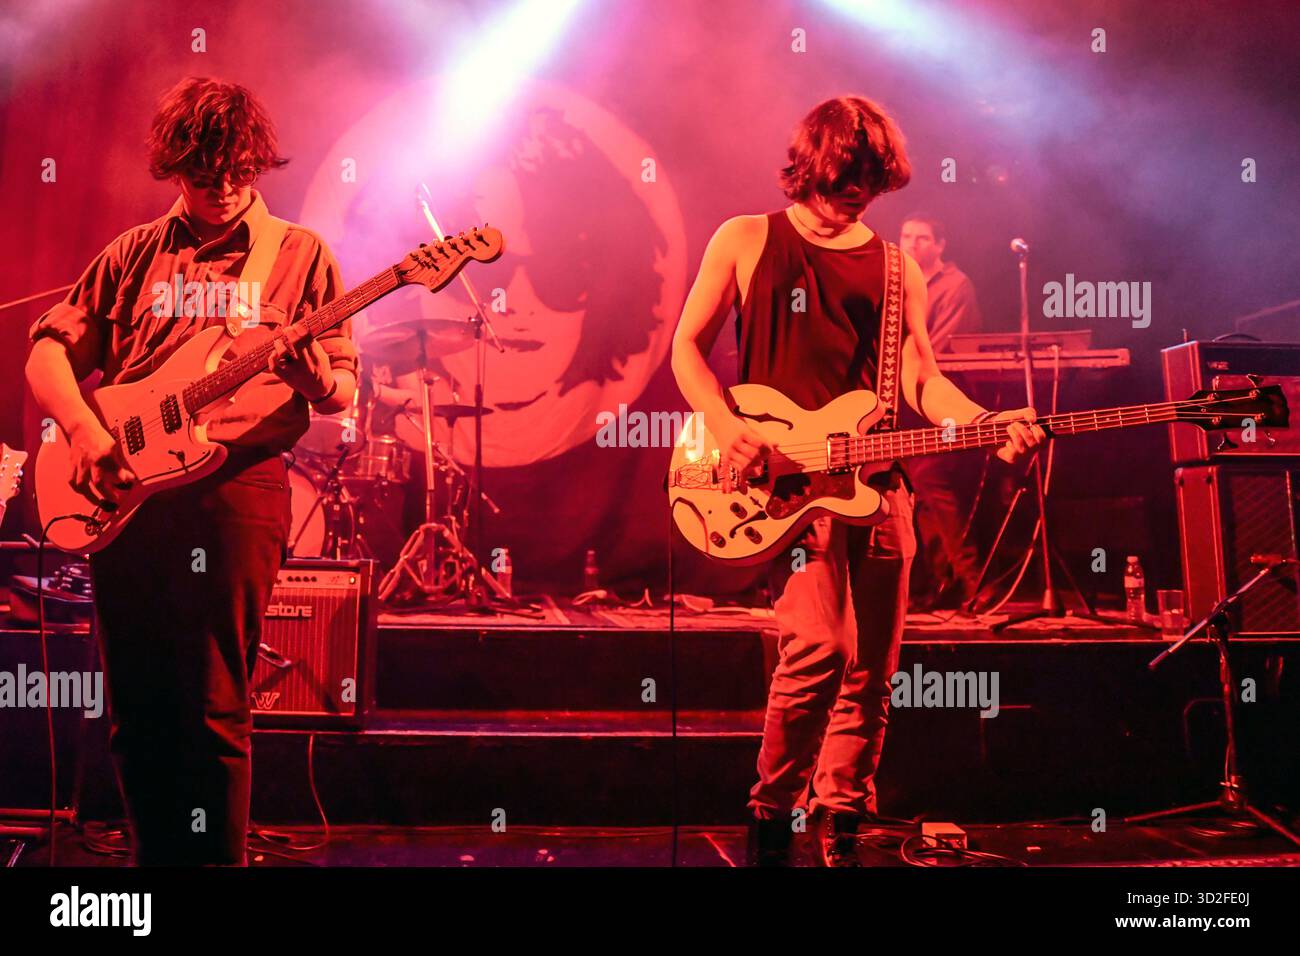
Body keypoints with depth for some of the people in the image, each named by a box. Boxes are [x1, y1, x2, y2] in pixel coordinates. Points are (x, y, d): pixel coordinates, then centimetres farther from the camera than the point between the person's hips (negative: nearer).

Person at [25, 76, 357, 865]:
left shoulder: (301, 255, 8)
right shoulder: (135, 253, 16)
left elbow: (341, 394, 6)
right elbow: (48, 351, 14)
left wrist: (310, 366, -18)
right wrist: (81, 426, -5)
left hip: (236, 484, -3)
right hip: (121, 489, 4)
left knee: (215, 714, -5)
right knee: (135, 712, 8)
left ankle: (219, 859, 7)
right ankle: (158, 853, 23)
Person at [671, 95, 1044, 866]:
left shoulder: (896, 269, 15)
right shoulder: (747, 241, 7)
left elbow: (922, 380, 9)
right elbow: (688, 345, 7)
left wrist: (989, 425, -10)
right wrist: (727, 427, -10)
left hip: (875, 483, 4)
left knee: (872, 674, 5)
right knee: (820, 648, -21)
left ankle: (841, 831, 22)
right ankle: (772, 817, -1)